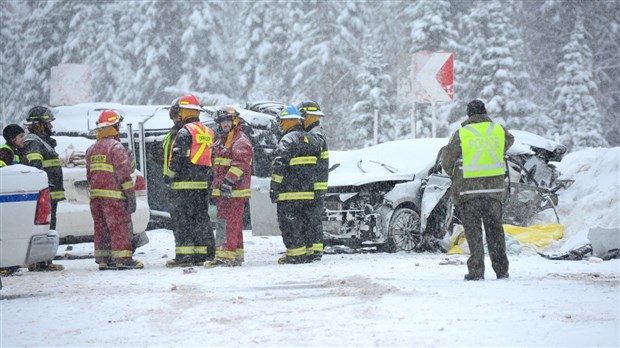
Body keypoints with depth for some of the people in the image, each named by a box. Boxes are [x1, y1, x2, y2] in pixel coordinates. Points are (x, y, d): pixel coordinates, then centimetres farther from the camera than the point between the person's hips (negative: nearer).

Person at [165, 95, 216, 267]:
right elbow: (212, 159, 15)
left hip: (185, 182, -7)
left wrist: (171, 175, -4)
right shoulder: (209, 133, 14)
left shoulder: (185, 132, -10)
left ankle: (184, 256, -9)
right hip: (203, 183, 7)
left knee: (183, 220, -5)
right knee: (201, 218, 10)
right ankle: (201, 255, 11)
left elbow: (177, 157, -15)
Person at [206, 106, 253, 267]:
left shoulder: (241, 141, -9)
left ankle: (227, 255, -16)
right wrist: (215, 188, 28)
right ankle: (236, 254, 20)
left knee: (230, 223, -13)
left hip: (235, 191, -10)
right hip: (223, 191, 10)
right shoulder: (222, 141, 23)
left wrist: (229, 181, -28)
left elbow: (241, 163, -22)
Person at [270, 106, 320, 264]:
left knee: (289, 223, -4)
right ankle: (304, 254, 18)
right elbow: (317, 163, 22)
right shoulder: (309, 139, 16)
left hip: (289, 192, -8)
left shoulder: (288, 140, -12)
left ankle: (296, 255, -6)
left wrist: (274, 188, -17)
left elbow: (279, 165, -20)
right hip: (307, 192, 9)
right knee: (303, 222, 14)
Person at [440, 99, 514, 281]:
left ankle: (476, 271, -4)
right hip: (494, 188, 3)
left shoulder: (461, 135, -7)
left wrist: (453, 174, 21)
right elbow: (509, 141, 26)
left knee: (473, 231, 1)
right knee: (495, 230, 13)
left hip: (468, 189, -3)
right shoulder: (499, 130, 4)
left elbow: (447, 161, 0)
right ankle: (501, 269, 15)